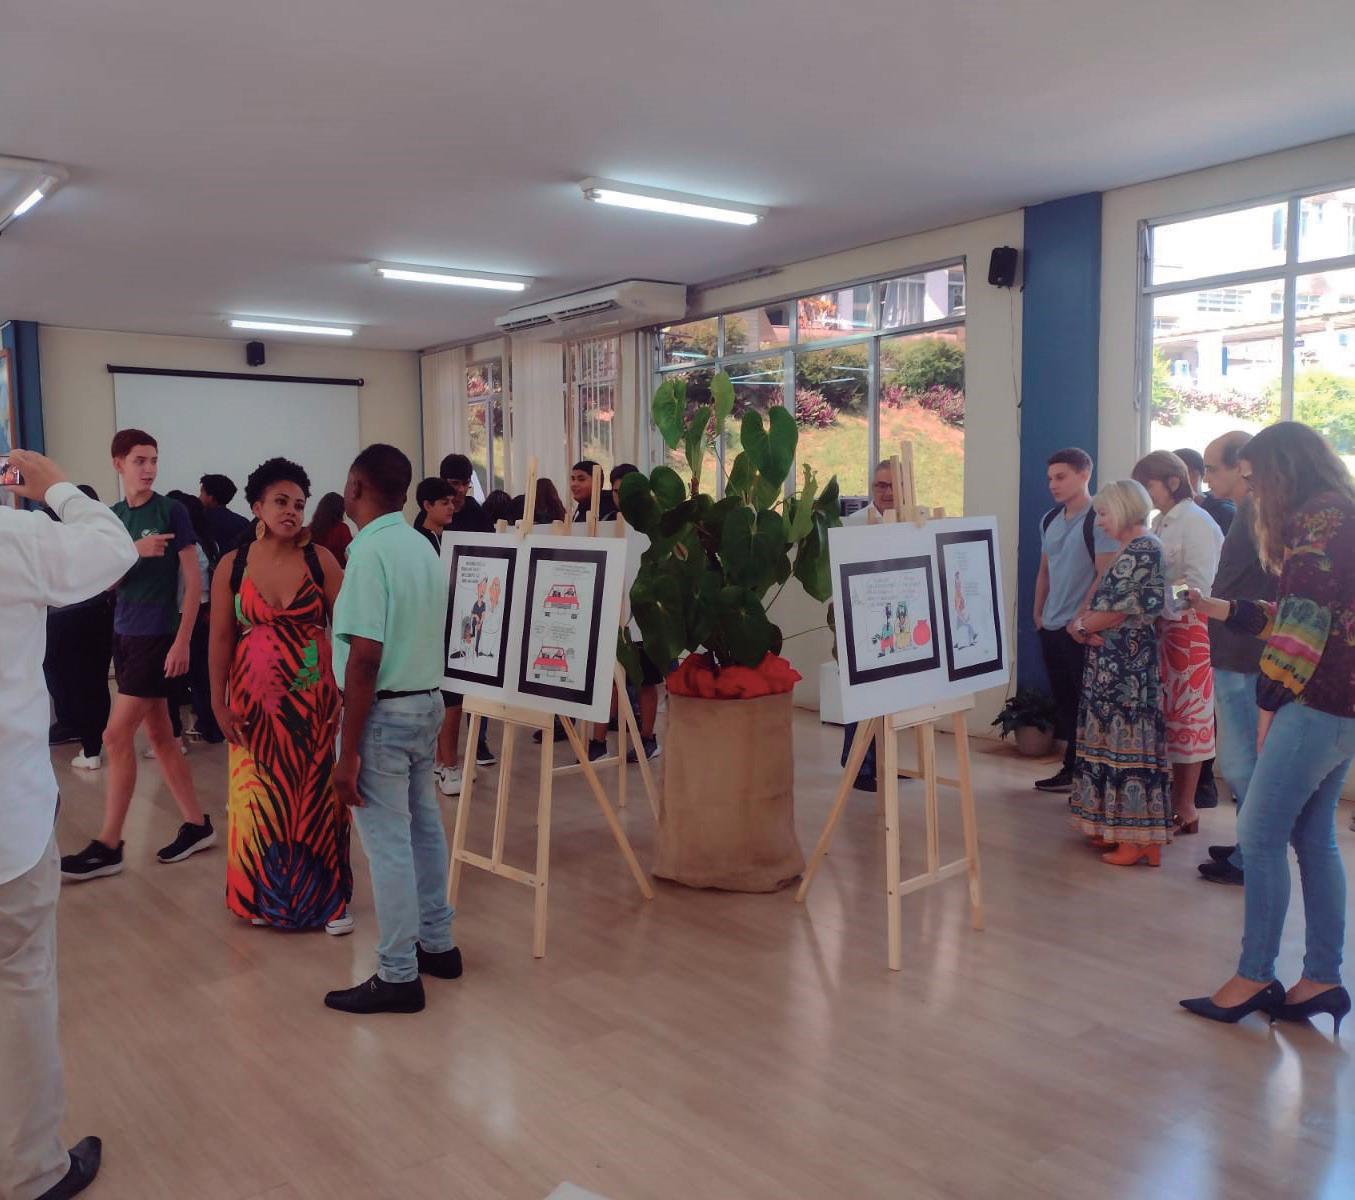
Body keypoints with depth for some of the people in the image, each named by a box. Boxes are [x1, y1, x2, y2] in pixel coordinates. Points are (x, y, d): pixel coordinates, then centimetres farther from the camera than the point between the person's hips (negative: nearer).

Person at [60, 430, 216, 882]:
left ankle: (107, 847, 2)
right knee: (159, 733, 10)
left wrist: (182, 640, -15)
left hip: (158, 636, -7)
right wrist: (136, 551, -16)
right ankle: (197, 825, 20)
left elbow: (194, 579, -10)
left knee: (116, 738, -7)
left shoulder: (172, 511, -8)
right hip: (124, 634, 7)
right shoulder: (111, 517, 9)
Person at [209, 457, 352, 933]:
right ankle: (264, 895, 25)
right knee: (261, 796, 9)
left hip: (314, 698, -1)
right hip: (255, 699, 1)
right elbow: (221, 638, 3)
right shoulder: (232, 566, 0)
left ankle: (327, 898, 13)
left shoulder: (321, 559, -3)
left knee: (317, 795, 3)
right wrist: (219, 703, 0)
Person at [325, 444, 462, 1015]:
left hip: (384, 712, -9)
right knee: (424, 828, 17)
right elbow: (426, 635, 10)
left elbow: (365, 658, -22)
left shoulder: (369, 550, -17)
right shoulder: (423, 547, 8)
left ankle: (398, 976, 9)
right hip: (426, 703, 9)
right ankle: (437, 944, 30)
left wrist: (348, 752, -19)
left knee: (388, 843, -1)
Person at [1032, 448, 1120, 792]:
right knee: (1064, 701, 13)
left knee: (1088, 702, -1)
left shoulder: (1098, 519, -11)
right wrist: (1038, 613, 13)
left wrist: (1080, 619, -15)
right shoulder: (1049, 520, 11)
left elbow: (1106, 575, -15)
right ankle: (1072, 767, 24)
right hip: (1051, 627, 7)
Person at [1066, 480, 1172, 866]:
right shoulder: (1129, 550, 17)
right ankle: (1117, 826, 21)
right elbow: (1104, 601, 15)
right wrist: (1082, 623, -3)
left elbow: (1119, 610, -17)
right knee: (1116, 740, 13)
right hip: (1115, 665, 10)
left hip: (1128, 667, -10)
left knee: (1128, 742, -6)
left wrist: (1080, 624, -2)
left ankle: (1139, 838, 0)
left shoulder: (1143, 550, -14)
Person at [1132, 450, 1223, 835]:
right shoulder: (1161, 522, 13)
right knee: (1167, 716, 10)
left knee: (1187, 717, 0)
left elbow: (1198, 584, -18)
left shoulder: (1195, 521, -11)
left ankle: (1186, 808, 9)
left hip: (1188, 628, -7)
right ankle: (1174, 797, 20)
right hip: (1161, 628, 7)